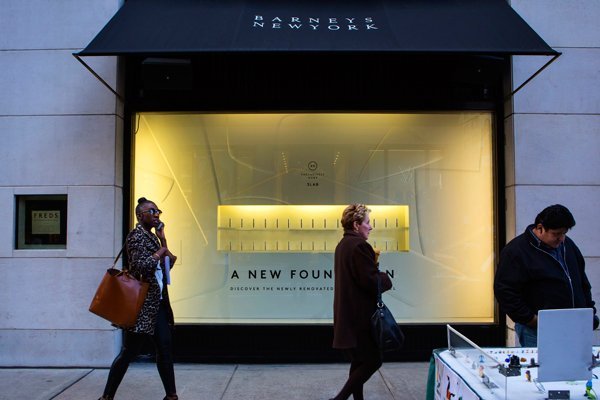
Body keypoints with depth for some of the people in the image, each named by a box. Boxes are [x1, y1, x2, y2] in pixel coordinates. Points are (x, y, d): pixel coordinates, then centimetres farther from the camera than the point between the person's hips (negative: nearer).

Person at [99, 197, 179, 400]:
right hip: (141, 304, -9)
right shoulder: (136, 236, -11)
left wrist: (163, 240, 7)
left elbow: (165, 267, 15)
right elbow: (142, 266, -25)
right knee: (130, 351, -1)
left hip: (158, 303, 9)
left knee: (165, 349, 8)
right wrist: (161, 252, -12)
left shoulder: (152, 236, 15)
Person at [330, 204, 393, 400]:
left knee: (360, 361, 17)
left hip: (347, 315, 10)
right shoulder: (359, 245, -18)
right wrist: (385, 278, -3)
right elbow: (371, 282, -22)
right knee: (373, 360, -1)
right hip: (360, 315, -10)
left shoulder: (342, 245, 13)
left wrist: (373, 263, 9)